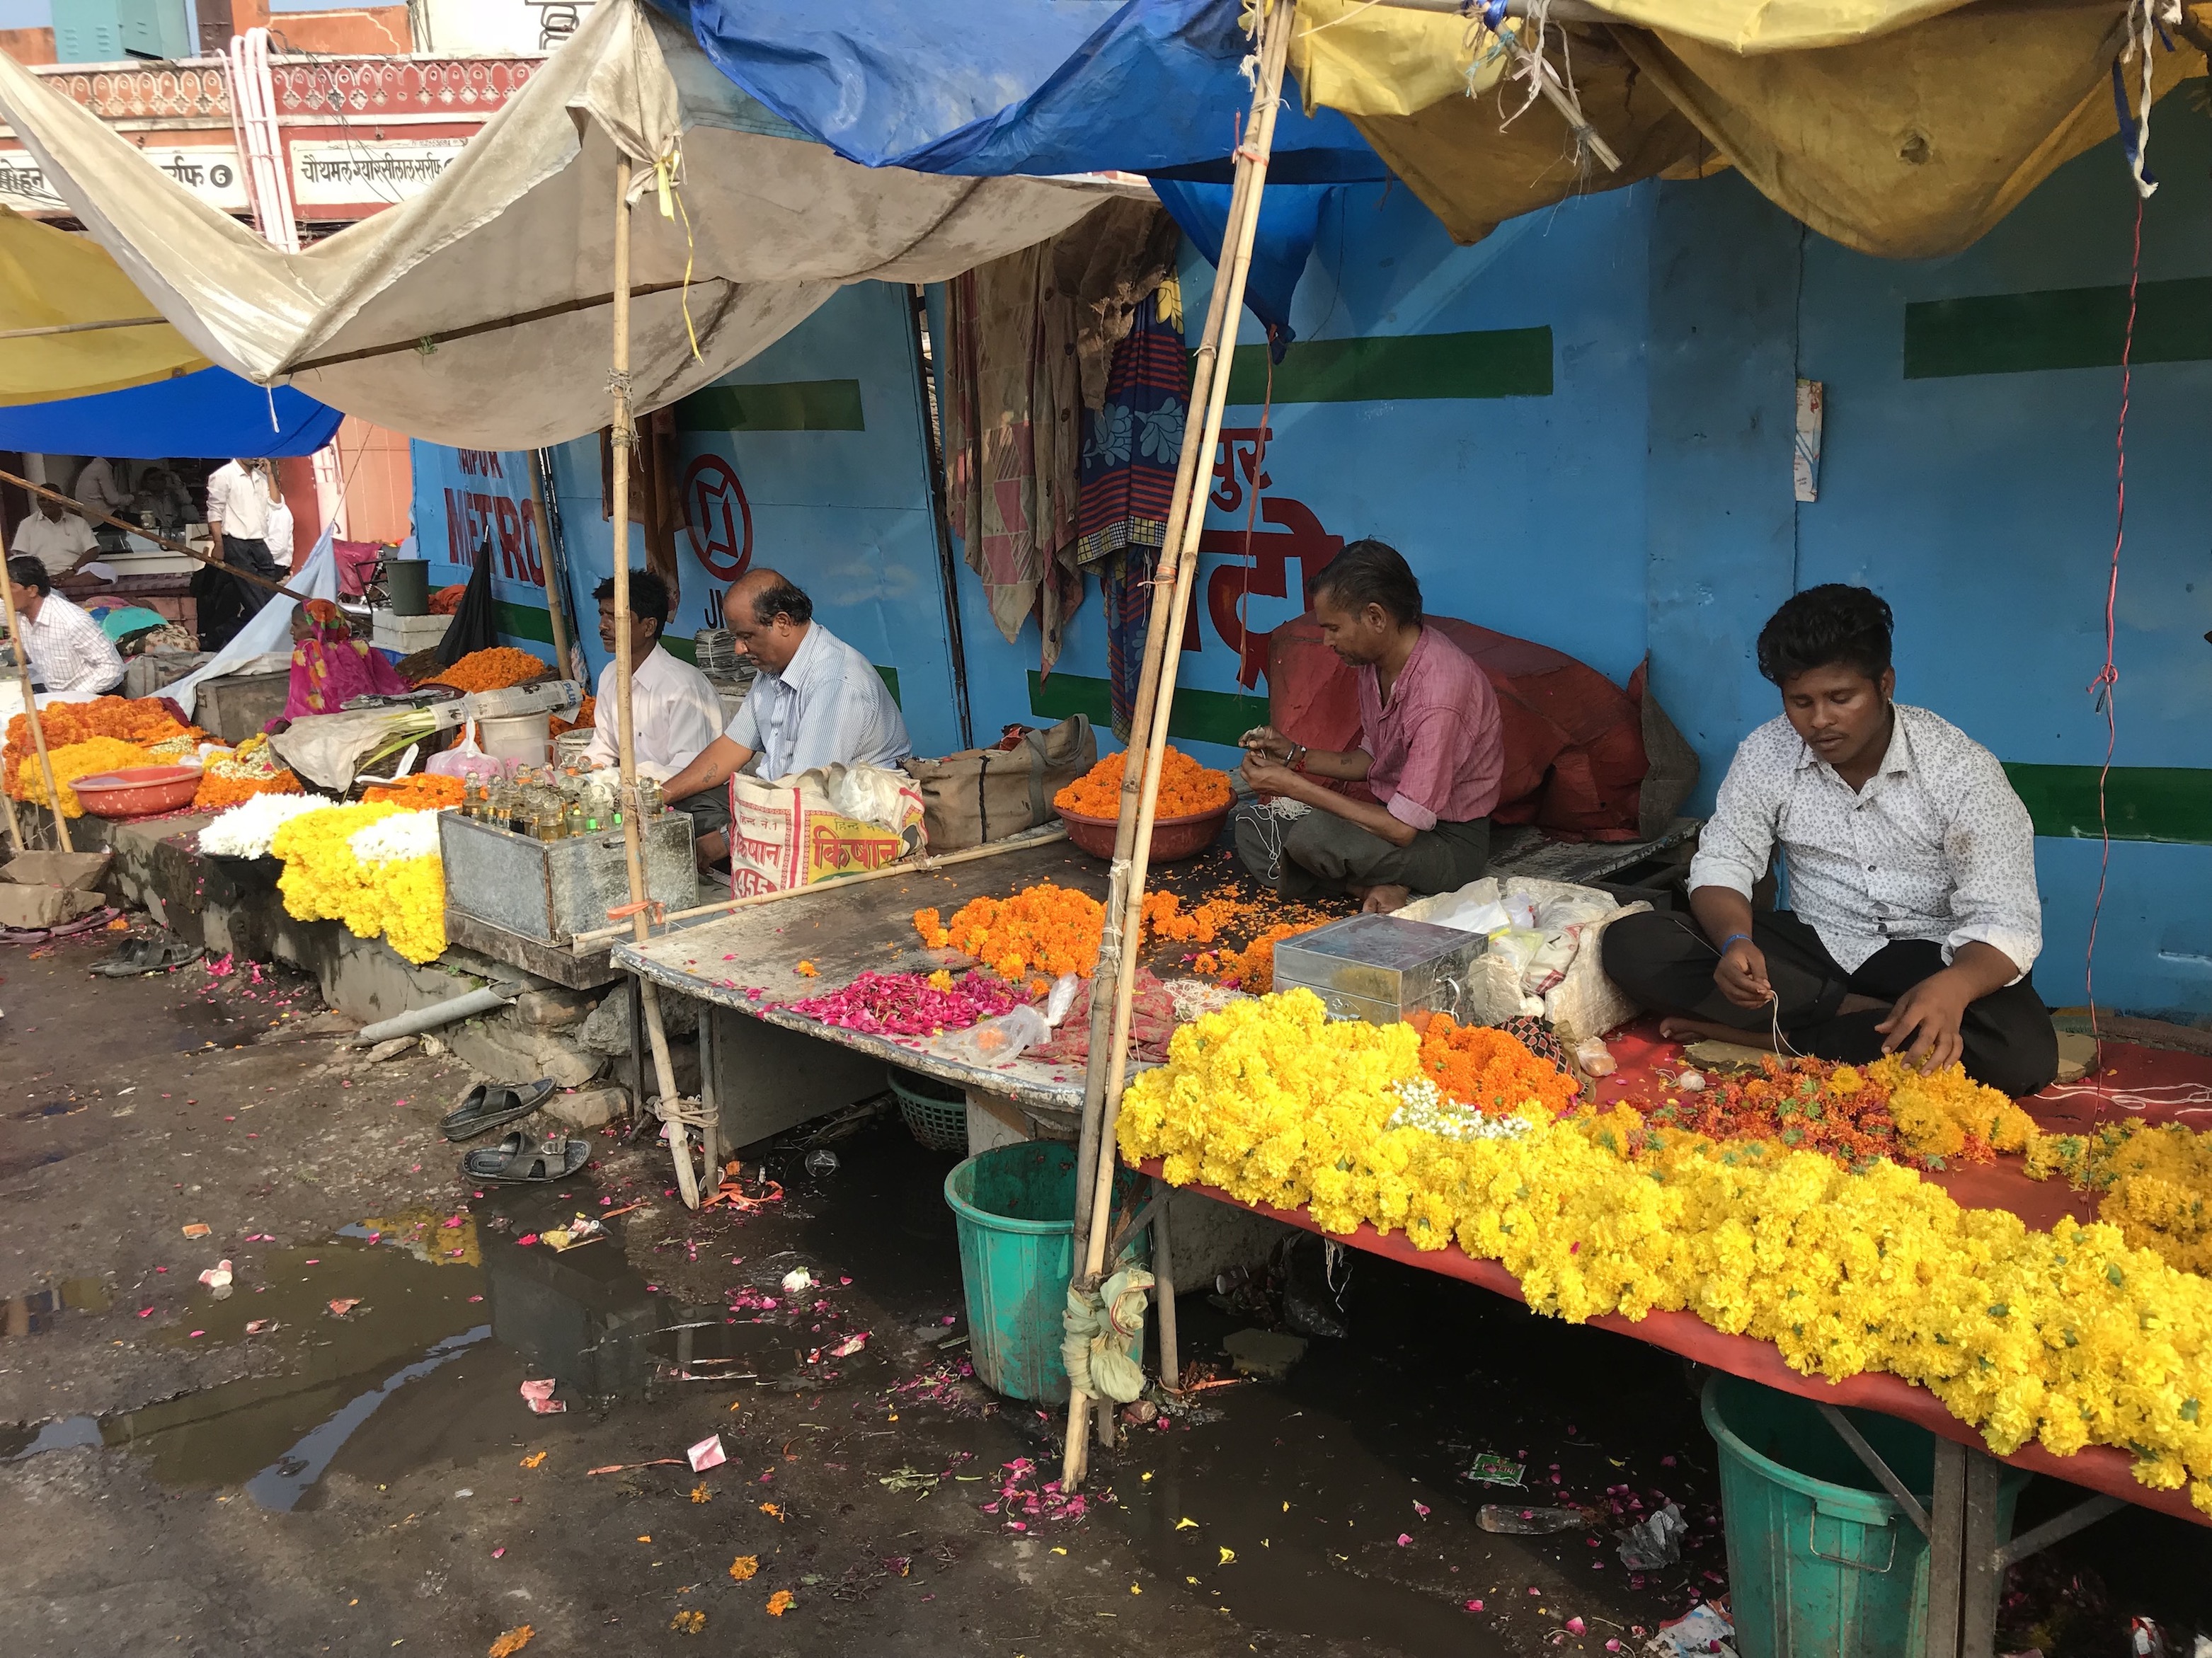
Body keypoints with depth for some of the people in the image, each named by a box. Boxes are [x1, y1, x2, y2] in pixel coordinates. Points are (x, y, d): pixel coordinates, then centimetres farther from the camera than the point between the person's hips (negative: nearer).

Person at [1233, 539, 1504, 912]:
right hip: (1401, 816, 10)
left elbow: (1402, 829, -28)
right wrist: (1295, 755, 1)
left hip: (1449, 843, -10)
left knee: (1316, 835, -34)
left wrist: (1295, 786, -24)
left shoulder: (1438, 690, -29)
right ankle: (1378, 888, -9)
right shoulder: (1375, 661, 0)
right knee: (1250, 819, 2)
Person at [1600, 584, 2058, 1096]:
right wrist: (1735, 941, -27)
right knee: (1633, 946, -21)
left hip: (1926, 956, -2)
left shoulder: (1961, 767, -14)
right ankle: (1864, 1017, -18)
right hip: (1814, 945, 3)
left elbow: (2004, 920, -18)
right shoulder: (1766, 755, -6)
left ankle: (1766, 1033, -24)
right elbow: (1721, 862, -2)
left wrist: (1953, 986, -42)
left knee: (2024, 1051, -36)